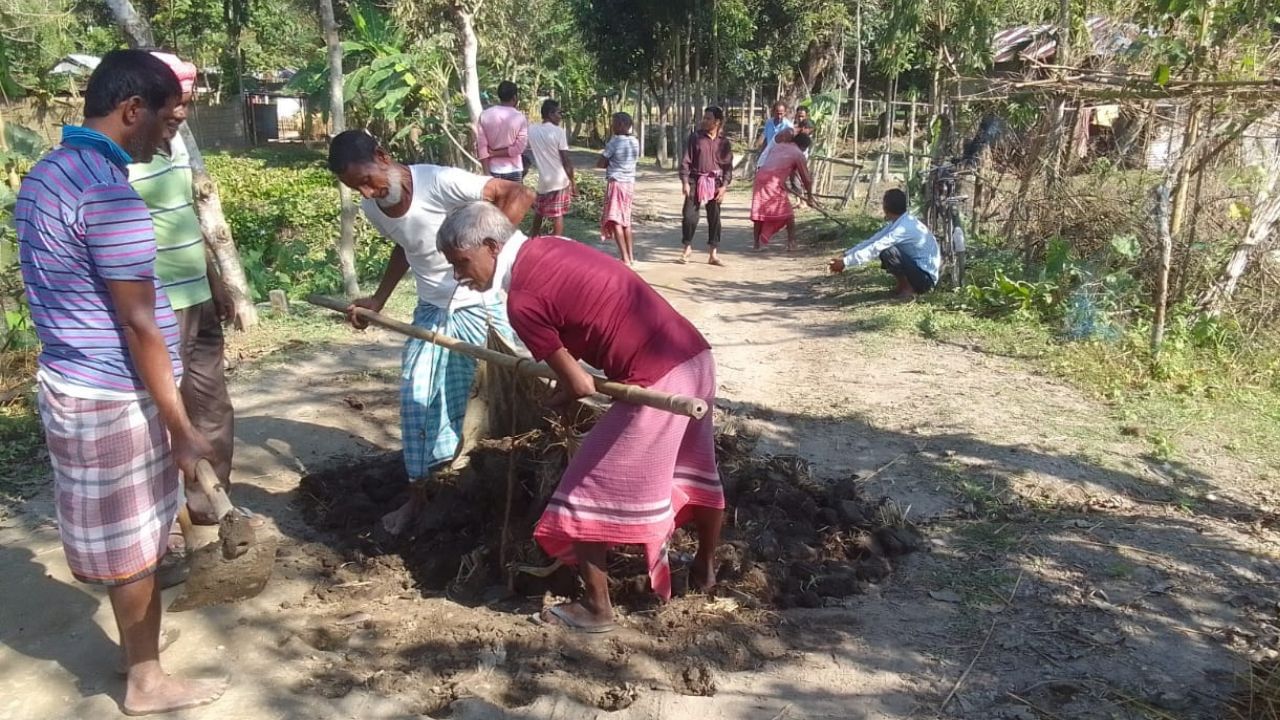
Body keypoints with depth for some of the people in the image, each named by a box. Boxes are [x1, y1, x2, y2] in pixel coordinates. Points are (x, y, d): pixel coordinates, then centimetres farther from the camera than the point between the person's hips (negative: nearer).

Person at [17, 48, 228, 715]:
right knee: (134, 543, 6)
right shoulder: (109, 195, -22)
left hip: (70, 382, 9)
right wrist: (181, 427, -16)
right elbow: (137, 325, -21)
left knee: (126, 535, 22)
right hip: (113, 397, -9)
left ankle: (139, 644, 40)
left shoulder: (45, 174, 9)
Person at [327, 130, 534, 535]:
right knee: (415, 397, 5)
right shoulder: (372, 207, -1)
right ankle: (417, 493, 19)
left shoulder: (441, 182, -25)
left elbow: (520, 194, -27)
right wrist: (378, 301, 13)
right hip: (431, 310, 6)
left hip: (481, 304, -6)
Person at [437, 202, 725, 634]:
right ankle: (706, 568, 48)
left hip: (655, 381, -9)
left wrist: (550, 402, 12)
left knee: (587, 493, 7)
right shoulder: (550, 247, 11)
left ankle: (597, 609, 20)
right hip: (694, 355, 9)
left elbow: (580, 386, -10)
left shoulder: (523, 300, -13)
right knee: (695, 469, 28)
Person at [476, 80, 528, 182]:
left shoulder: (484, 115, -1)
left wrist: (487, 174, -4)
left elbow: (481, 147, -4)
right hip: (513, 170, -2)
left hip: (493, 170, 2)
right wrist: (495, 153, -4)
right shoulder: (520, 118, -7)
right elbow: (519, 148, -12)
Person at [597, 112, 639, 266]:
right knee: (625, 221, 17)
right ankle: (631, 257, 21)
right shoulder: (635, 142, 8)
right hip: (630, 183, 8)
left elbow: (600, 163, -10)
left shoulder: (615, 141, -12)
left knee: (615, 221, -10)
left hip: (616, 183, -8)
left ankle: (625, 259, -20)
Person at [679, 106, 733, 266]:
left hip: (715, 183, 1)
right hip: (696, 181, -1)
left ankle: (714, 254, 12)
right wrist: (685, 182, -8)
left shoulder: (723, 142, 5)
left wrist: (724, 186, -5)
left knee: (714, 217, 4)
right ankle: (687, 247, 16)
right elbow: (685, 161, 0)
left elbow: (728, 166, 5)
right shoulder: (695, 138, 1)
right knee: (690, 215, -5)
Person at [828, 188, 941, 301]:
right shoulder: (898, 223, 5)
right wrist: (846, 255, 0)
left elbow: (874, 249, -28)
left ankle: (908, 288, -9)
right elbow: (873, 241, 6)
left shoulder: (904, 227, -24)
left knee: (887, 252, -26)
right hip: (917, 267, 9)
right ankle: (904, 285, 11)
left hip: (926, 276, -9)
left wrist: (845, 262, -25)